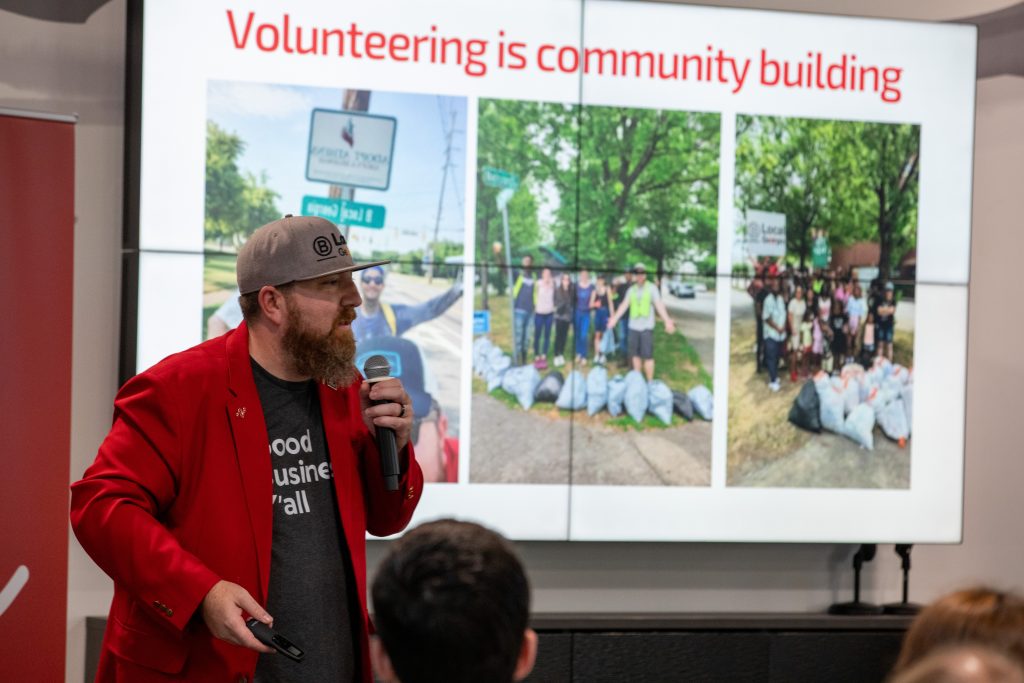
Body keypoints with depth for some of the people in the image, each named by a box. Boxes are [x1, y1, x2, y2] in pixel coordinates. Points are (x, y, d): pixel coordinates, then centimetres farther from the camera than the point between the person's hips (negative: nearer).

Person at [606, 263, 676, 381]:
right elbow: (624, 305, 9)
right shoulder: (631, 290, 11)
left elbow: (659, 305, -11)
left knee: (647, 356, -8)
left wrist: (667, 321, -22)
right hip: (633, 326, 4)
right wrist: (615, 318, 1)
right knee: (635, 355, 7)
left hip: (646, 327, -4)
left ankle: (650, 382, -3)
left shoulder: (652, 288, -2)